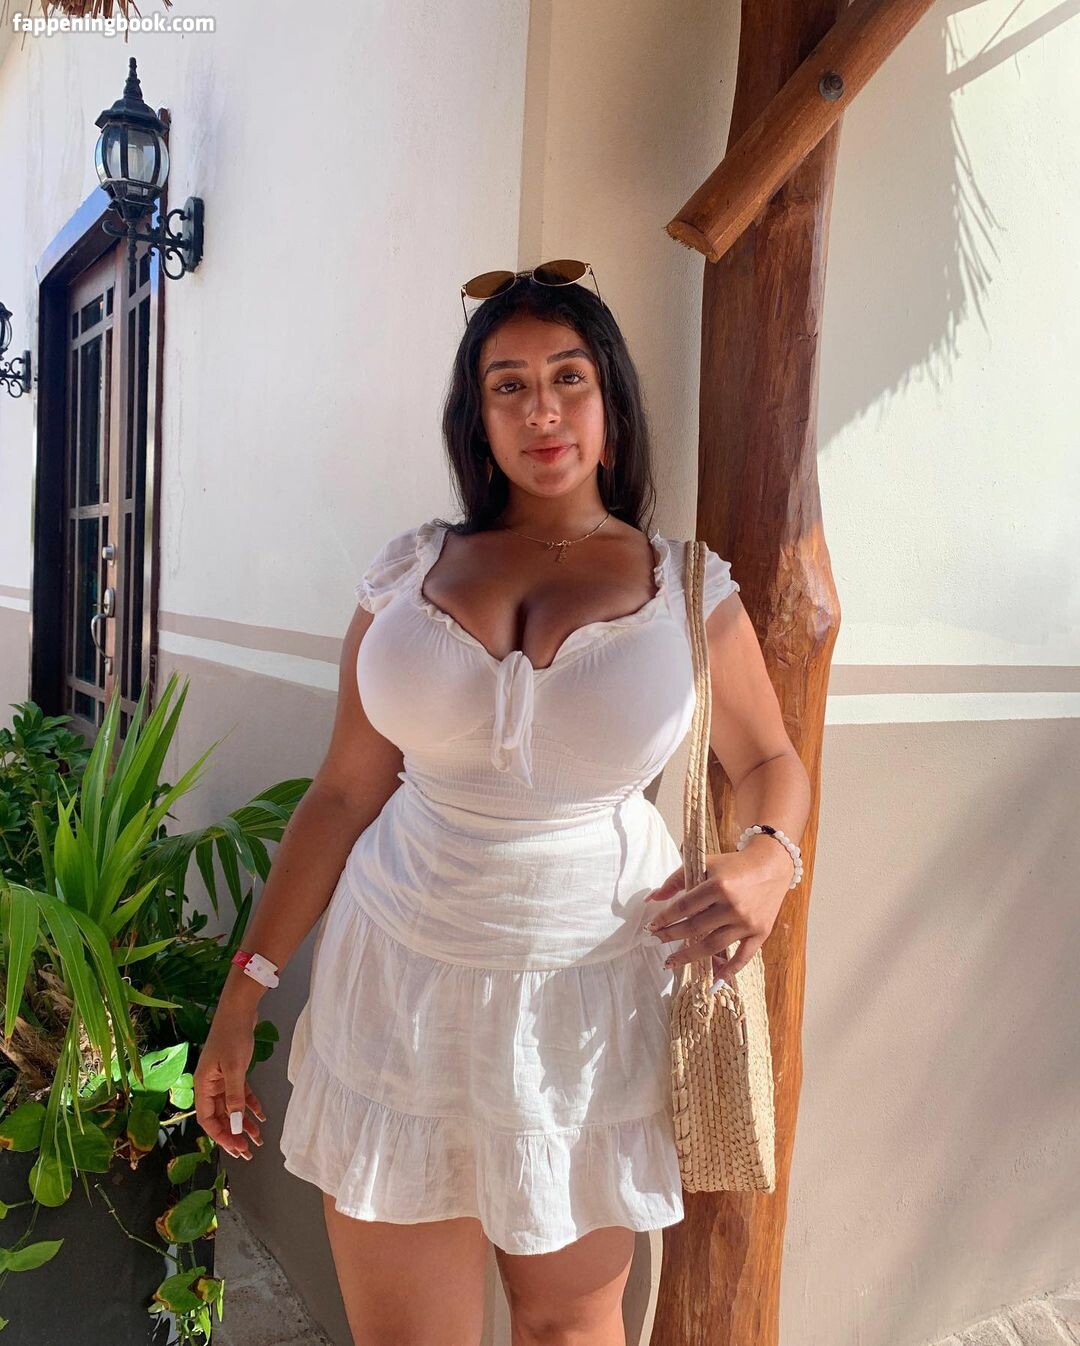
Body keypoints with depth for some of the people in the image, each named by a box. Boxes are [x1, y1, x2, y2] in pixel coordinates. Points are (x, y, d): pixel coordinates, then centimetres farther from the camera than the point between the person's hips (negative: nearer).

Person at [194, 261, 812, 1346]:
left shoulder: (689, 586, -1)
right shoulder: (408, 570, 1)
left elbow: (771, 762, 10)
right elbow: (343, 793, 2)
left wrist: (769, 856, -13)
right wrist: (244, 992, 2)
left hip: (590, 996, 0)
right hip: (399, 982, 1)